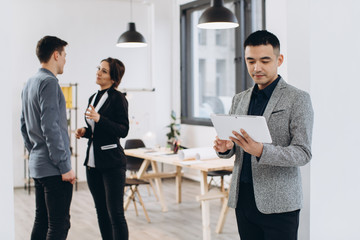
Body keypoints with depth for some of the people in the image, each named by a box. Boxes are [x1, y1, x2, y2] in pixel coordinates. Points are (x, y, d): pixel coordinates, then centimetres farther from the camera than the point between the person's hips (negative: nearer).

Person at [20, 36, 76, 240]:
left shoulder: (30, 84, 15)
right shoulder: (49, 82, -14)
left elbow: (24, 126, 21)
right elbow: (50, 127, -21)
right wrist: (65, 166, -19)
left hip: (37, 165, 10)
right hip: (54, 168, -10)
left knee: (42, 221, 14)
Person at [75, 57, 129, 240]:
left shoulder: (118, 98, -9)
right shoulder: (93, 98, 14)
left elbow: (123, 130, -16)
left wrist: (99, 119, -26)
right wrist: (84, 131, 4)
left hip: (112, 163, -8)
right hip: (93, 162, 8)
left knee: (115, 213, -5)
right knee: (101, 212, 14)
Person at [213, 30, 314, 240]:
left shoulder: (298, 99, -4)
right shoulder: (240, 99, 13)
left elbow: (303, 153, -11)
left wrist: (261, 151, -26)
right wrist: (225, 147, -8)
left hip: (278, 204, -5)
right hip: (243, 199, 5)